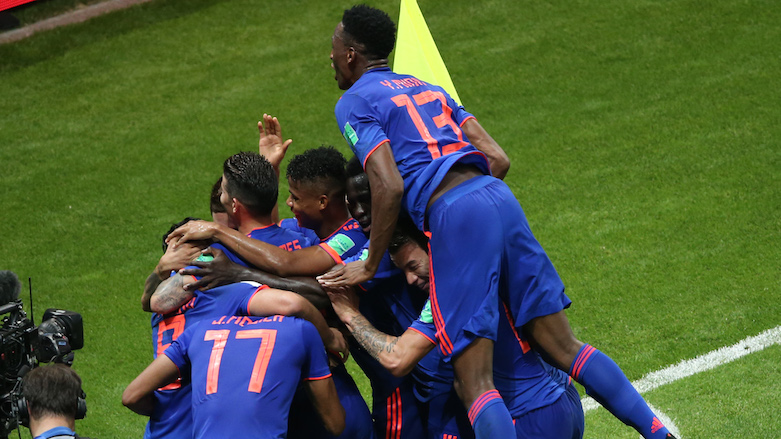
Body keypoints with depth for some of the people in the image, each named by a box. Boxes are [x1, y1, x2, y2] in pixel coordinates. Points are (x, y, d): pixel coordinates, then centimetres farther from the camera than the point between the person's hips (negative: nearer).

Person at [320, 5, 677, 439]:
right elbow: (499, 159, 20)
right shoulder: (427, 88, 28)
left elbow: (389, 187, -9)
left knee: (474, 383, -10)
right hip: (498, 196, 7)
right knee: (564, 348, 11)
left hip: (453, 212, -7)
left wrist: (370, 265, 1)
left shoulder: (354, 103, 6)